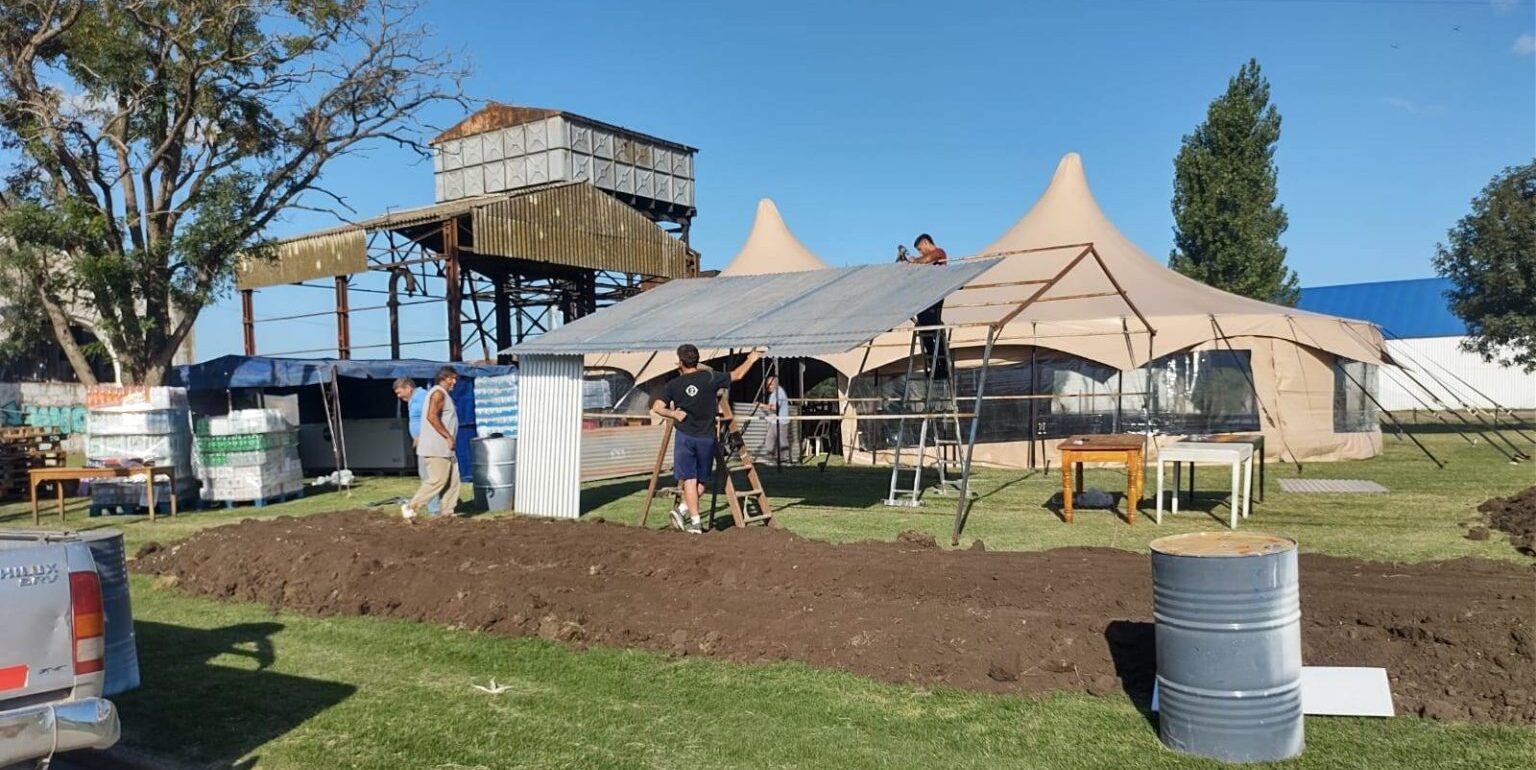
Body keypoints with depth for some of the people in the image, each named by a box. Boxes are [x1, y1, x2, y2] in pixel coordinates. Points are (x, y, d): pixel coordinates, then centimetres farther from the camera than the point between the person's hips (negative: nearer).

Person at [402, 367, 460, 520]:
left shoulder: (443, 394, 20)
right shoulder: (438, 393, -12)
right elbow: (432, 416, -24)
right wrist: (448, 436, -21)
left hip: (445, 448, 10)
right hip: (436, 448, -10)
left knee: (453, 480, 8)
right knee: (437, 480, -10)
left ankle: (447, 512, 10)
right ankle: (411, 506, -4)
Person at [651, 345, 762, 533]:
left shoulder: (674, 385, -3)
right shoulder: (709, 378, -3)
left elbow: (657, 408, -10)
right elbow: (737, 375, 8)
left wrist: (674, 414, 6)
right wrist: (751, 359, 23)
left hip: (685, 437, 0)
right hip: (706, 438, 0)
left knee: (689, 479, 3)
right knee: (701, 480, 14)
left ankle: (695, 522, -2)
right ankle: (683, 509, 3)